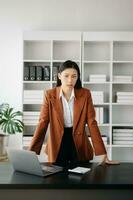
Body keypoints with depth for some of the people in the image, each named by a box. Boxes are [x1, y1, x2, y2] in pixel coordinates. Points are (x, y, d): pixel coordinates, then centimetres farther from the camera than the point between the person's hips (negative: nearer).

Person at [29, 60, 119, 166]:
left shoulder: (85, 94, -8)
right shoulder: (50, 94, -9)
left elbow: (92, 123, -9)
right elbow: (43, 123, -10)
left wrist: (103, 154, -15)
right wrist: (31, 152, -18)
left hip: (79, 145, 1)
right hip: (57, 145, 0)